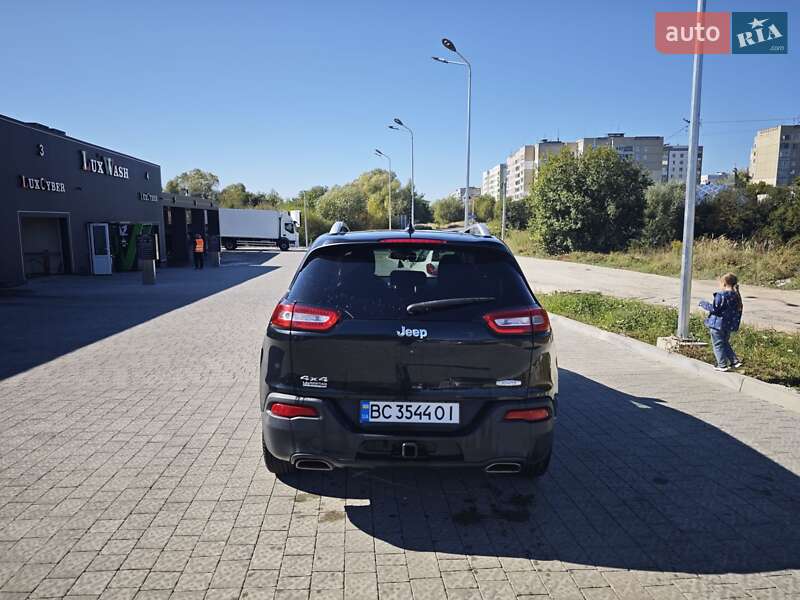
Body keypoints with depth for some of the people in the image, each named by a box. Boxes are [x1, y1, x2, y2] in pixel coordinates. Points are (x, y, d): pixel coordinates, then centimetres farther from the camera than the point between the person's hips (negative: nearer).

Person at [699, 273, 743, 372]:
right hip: (729, 325, 8)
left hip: (717, 324, -8)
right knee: (725, 343, 24)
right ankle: (735, 361, 21)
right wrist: (735, 325, 19)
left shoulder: (721, 295, -18)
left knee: (718, 344, 4)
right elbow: (738, 312, 11)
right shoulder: (736, 296, 5)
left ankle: (722, 365, 6)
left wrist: (704, 304, -4)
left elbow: (714, 309, -18)